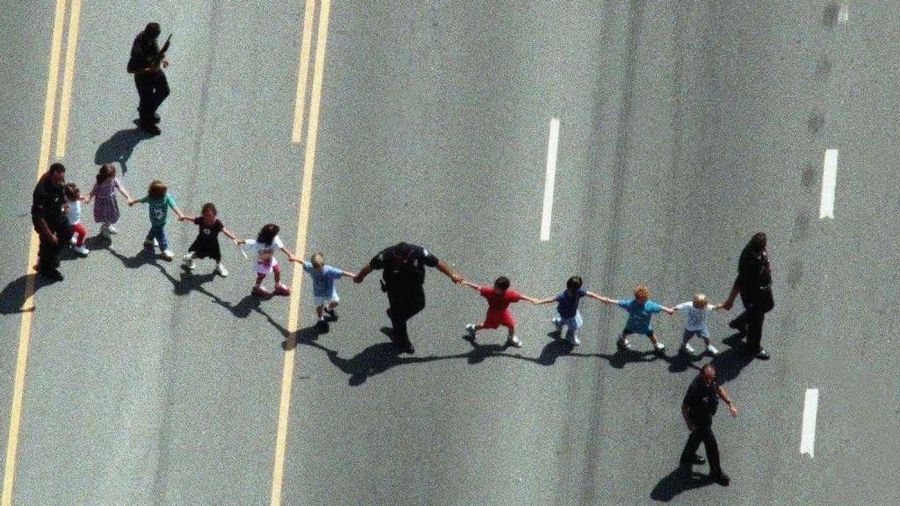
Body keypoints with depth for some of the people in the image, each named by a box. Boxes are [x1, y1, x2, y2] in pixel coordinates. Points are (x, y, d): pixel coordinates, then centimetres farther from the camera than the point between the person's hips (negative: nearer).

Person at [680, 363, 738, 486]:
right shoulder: (695, 389, -39)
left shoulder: (712, 380, -16)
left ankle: (688, 457, 59)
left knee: (697, 436, 32)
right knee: (711, 445, 7)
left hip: (708, 415, 8)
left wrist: (730, 403, 0)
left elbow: (719, 388, 6)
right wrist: (689, 424, -23)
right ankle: (716, 473, 28)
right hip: (699, 420, -8)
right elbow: (684, 407, -28)